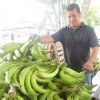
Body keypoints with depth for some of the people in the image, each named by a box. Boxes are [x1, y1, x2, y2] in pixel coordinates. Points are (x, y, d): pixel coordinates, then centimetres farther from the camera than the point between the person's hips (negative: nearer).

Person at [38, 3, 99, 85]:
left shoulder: (89, 30, -1)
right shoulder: (64, 31, 6)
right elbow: (51, 38, -6)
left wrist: (90, 62, -26)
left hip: (84, 70, -2)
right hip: (69, 70, 2)